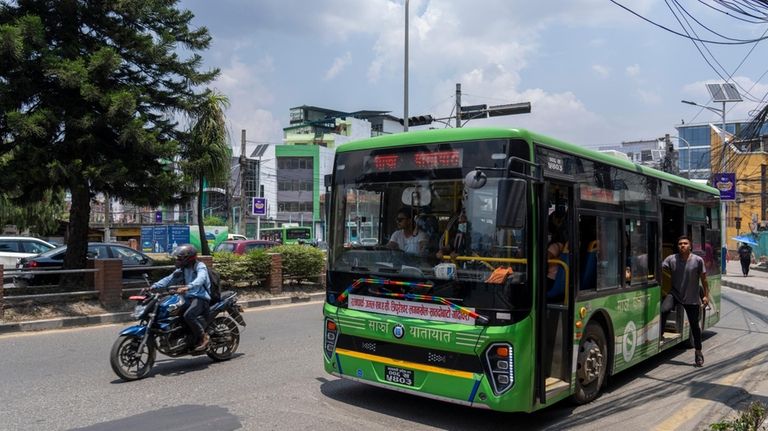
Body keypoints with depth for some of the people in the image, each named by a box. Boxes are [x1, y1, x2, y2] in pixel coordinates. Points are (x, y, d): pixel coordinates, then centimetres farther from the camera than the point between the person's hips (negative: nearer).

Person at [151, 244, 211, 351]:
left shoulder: (200, 266, -7)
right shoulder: (182, 270, 17)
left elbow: (201, 279, -28)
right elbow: (169, 279, 11)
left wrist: (187, 287, -46)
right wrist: (153, 287, -4)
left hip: (201, 297, -9)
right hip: (188, 298, 9)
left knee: (188, 315, -32)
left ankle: (203, 337, -15)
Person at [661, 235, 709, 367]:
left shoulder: (698, 260, -7)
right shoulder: (671, 259, -4)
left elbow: (703, 279, 1)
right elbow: (660, 269, -10)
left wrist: (706, 295, 3)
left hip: (692, 298, 0)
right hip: (675, 293, 0)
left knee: (694, 325, 9)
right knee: (663, 310, -29)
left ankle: (698, 353, 27)